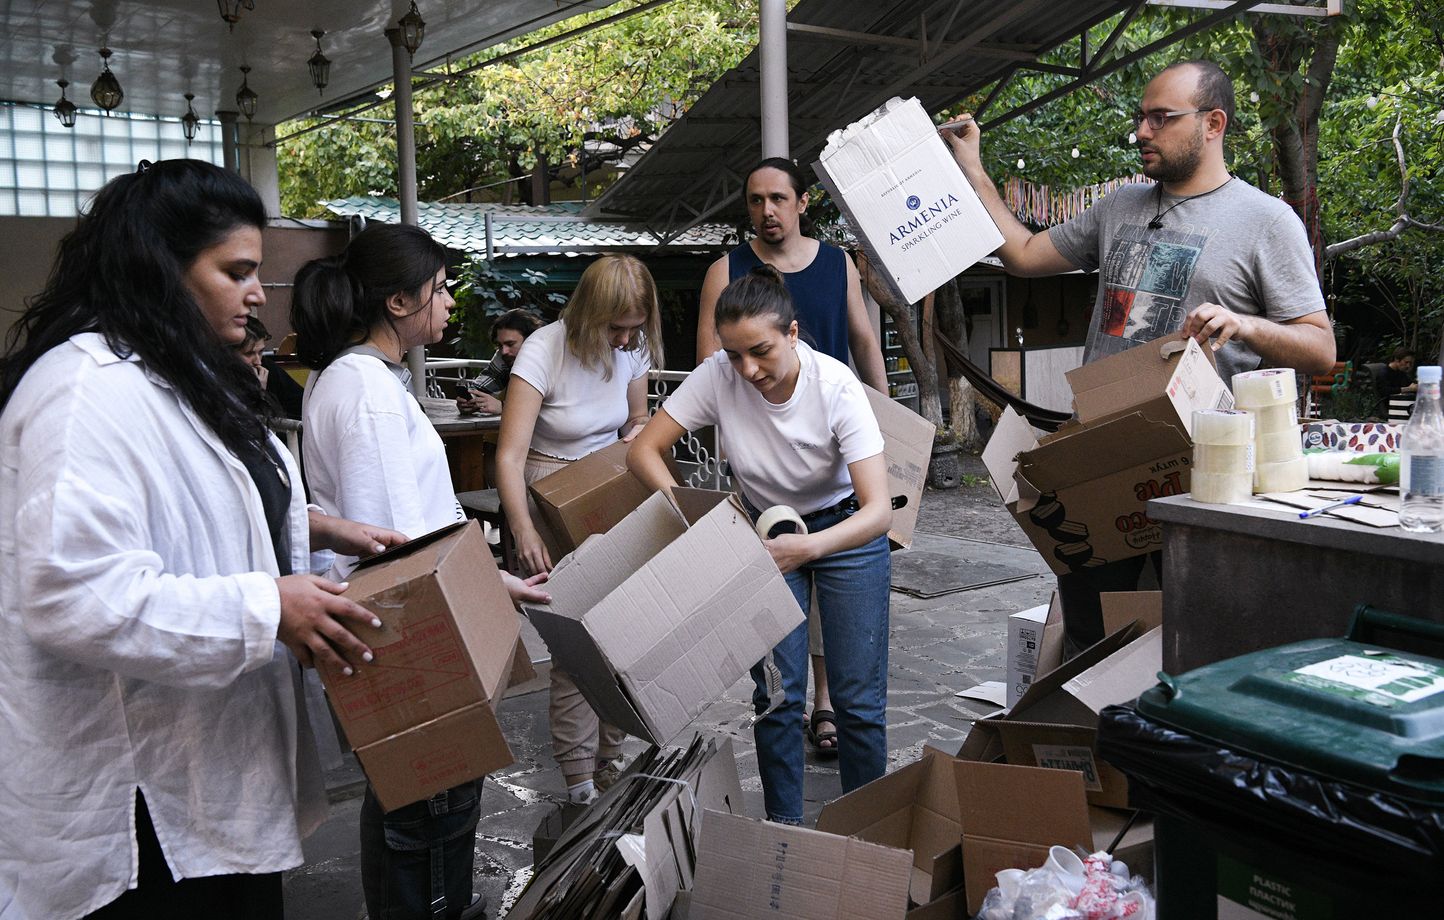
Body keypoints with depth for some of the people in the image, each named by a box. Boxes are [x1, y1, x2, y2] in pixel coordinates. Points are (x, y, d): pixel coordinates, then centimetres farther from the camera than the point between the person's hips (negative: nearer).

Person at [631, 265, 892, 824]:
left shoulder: (836, 386, -29)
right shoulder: (718, 377, -23)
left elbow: (879, 509, -33)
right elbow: (643, 451, -18)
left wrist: (808, 547, -49)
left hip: (846, 530, -2)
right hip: (765, 528, 2)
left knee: (859, 699, -1)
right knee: (776, 695, -1)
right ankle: (784, 830, 18)